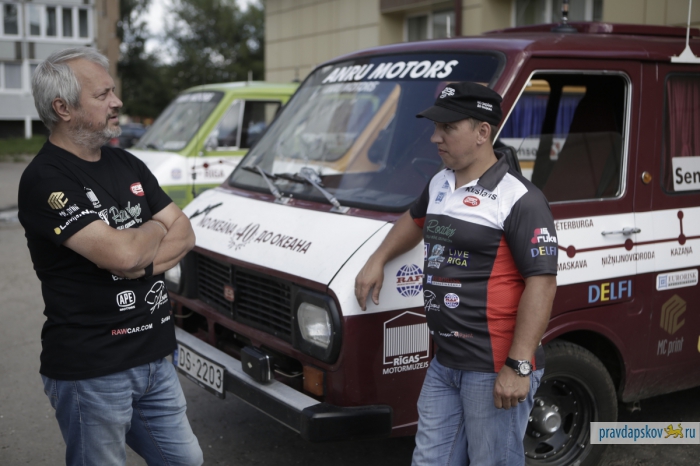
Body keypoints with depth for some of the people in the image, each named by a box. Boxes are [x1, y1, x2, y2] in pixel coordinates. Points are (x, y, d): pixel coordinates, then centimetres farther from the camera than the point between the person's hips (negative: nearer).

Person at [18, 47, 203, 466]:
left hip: (154, 358, 7)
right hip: (90, 371, -7)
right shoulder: (45, 180, -16)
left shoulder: (127, 164, 10)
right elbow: (120, 253, -26)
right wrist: (156, 228, -4)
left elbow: (185, 234, 6)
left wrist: (144, 262, -14)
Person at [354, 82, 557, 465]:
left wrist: (518, 366, -23)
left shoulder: (519, 199, -16)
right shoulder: (440, 185, 11)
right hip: (444, 365, 8)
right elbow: (415, 219, 33)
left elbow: (541, 283, -21)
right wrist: (378, 259, 23)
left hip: (495, 371, -8)